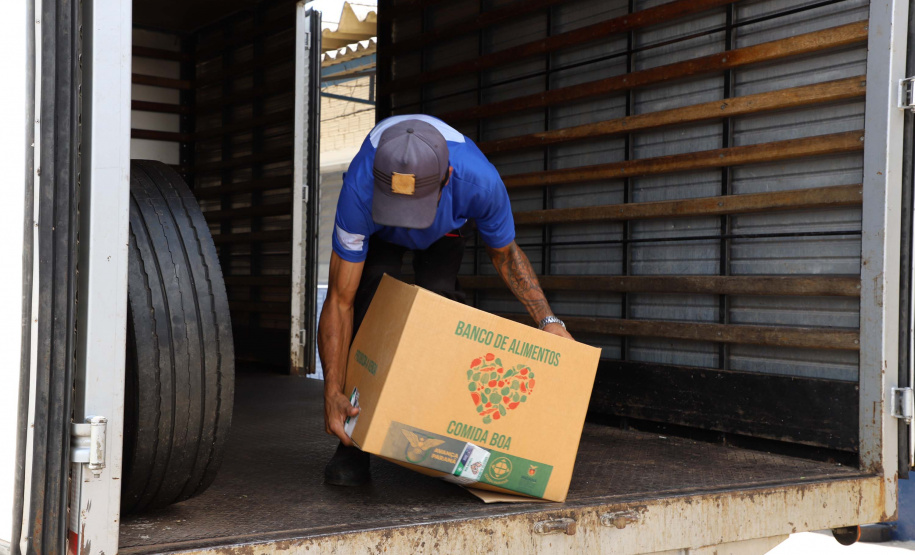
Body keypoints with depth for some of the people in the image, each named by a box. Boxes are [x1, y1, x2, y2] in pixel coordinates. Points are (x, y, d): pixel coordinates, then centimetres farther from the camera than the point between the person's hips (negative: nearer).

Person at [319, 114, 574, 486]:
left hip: (447, 227, 1)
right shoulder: (360, 190, -45)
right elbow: (340, 300, -38)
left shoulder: (481, 182, -42)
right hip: (377, 230, 0)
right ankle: (353, 442, -13)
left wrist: (548, 322, -29)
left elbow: (504, 253, -19)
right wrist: (333, 393, -43)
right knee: (371, 296, -25)